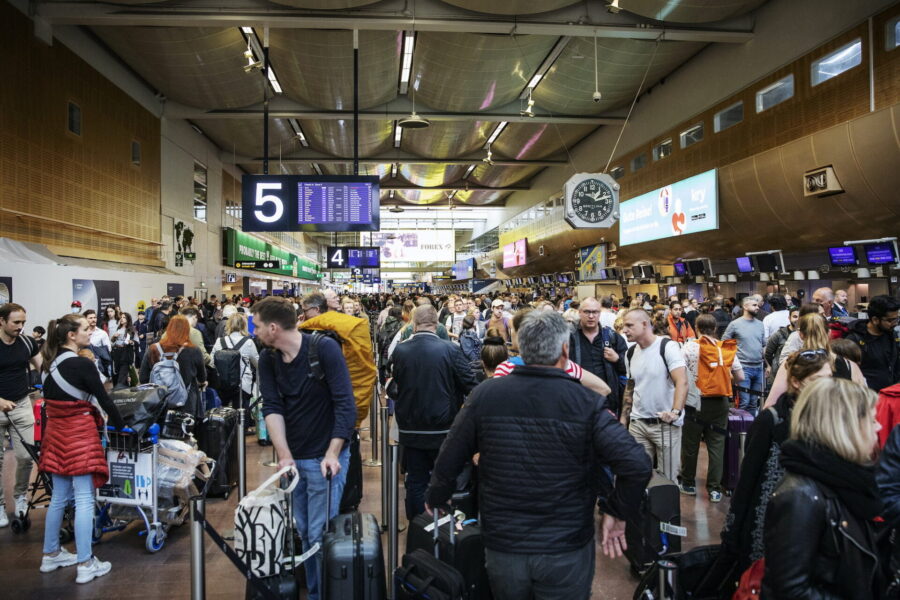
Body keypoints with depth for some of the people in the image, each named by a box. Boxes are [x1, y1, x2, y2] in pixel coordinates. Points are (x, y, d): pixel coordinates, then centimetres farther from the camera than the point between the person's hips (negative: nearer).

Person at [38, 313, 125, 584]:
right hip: (79, 432, -8)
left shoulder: (52, 362, 7)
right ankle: (85, 564, 3)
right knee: (84, 499, -2)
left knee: (59, 496, 19)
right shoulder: (82, 364, -16)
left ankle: (51, 554, 31)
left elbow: (50, 396, 12)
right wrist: (120, 425, 1)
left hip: (56, 430, 8)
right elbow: (104, 399, -13)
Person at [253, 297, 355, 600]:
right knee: (302, 532, 14)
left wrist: (332, 454, -21)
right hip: (293, 457, 5)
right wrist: (284, 455, -14)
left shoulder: (324, 348, -17)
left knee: (319, 535, 0)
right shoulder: (267, 359, 0)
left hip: (325, 457, -5)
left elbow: (345, 404, -18)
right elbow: (272, 408, -4)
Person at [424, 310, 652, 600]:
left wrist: (435, 500, 17)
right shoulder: (586, 403, -14)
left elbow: (448, 462, -2)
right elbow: (637, 466, -21)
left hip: (502, 546, 2)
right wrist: (617, 512, -3)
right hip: (566, 552, -2)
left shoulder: (484, 394, -9)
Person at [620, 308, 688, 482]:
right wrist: (623, 418, 13)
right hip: (637, 423, 5)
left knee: (667, 477, 5)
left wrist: (676, 412, -34)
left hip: (666, 423, -5)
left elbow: (682, 382, -21)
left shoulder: (668, 346, -12)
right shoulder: (630, 353, 8)